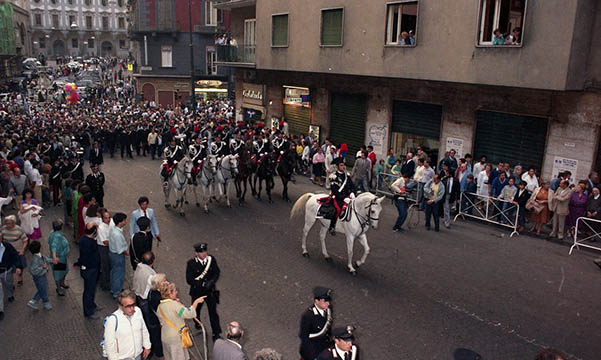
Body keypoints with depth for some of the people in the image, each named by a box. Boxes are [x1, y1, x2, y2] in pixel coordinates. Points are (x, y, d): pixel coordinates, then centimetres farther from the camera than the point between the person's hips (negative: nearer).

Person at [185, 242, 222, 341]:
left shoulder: (211, 259, -12)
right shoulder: (191, 263, -19)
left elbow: (217, 272, -1)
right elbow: (189, 280, -18)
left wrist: (212, 281, -19)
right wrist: (203, 284, -26)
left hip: (210, 291, 0)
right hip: (197, 292, 0)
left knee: (213, 312, 0)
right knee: (196, 309, 23)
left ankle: (216, 334, 11)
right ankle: (198, 325, 54)